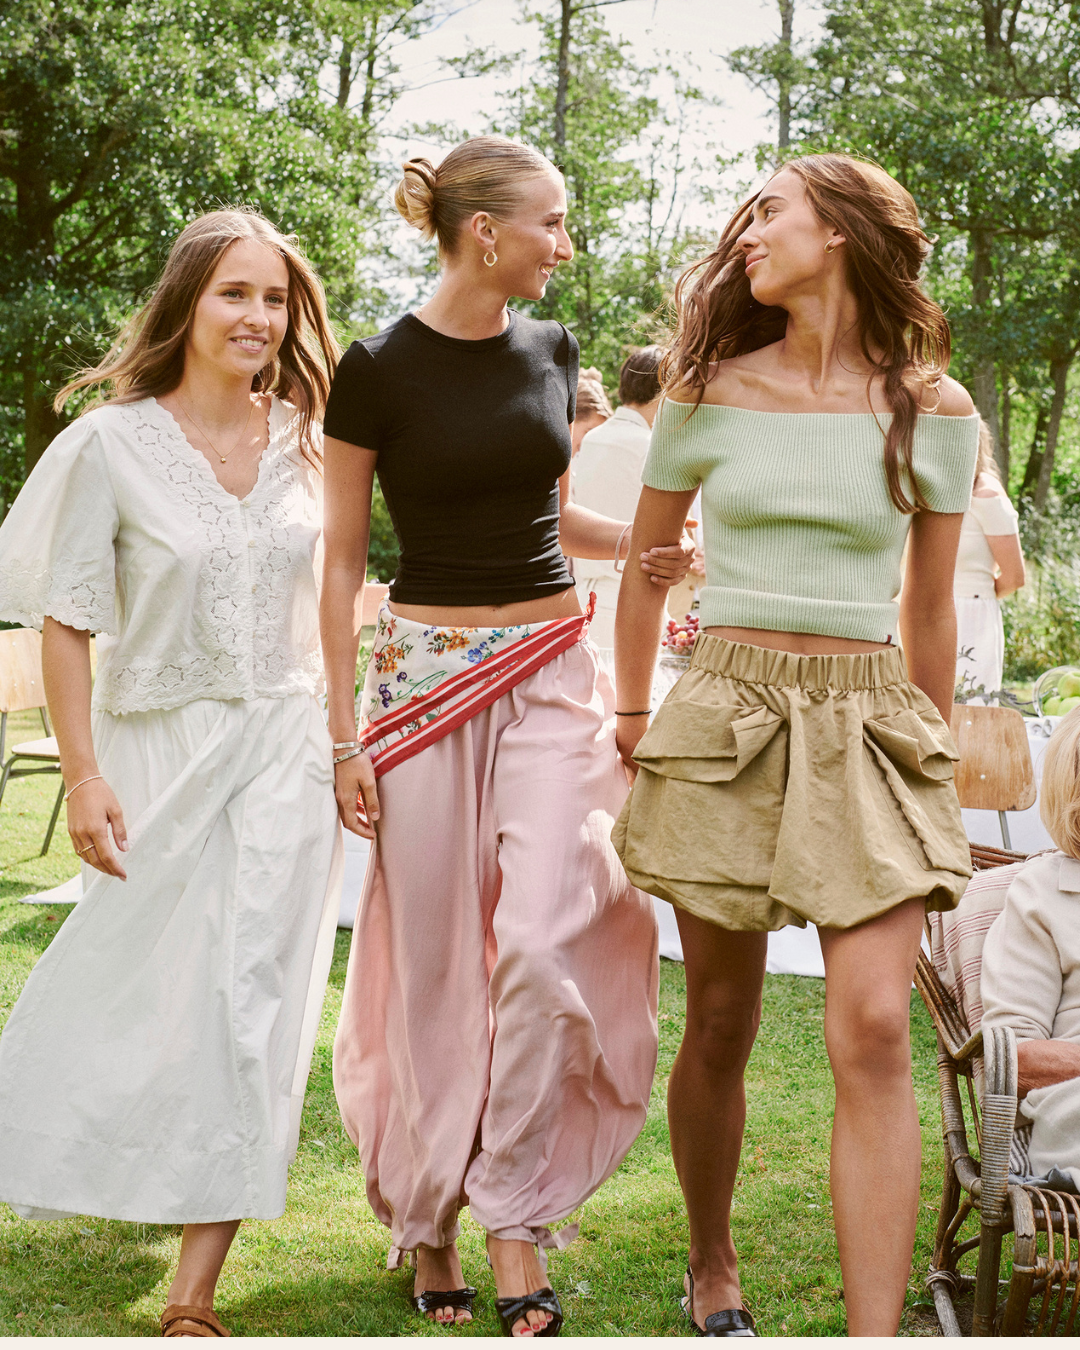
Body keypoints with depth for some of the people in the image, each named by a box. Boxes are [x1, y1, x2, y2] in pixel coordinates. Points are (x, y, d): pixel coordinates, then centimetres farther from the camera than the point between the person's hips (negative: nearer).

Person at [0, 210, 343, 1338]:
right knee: (139, 988, 8)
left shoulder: (301, 439, 3)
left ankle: (194, 1295, 2)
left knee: (250, 1003, -3)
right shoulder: (113, 443, -7)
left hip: (281, 751, 2)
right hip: (158, 747, -2)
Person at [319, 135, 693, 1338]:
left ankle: (515, 1219, -1)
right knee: (434, 960, 3)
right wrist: (344, 736, -5)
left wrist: (640, 547, 2)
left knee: (542, 944, -10)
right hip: (426, 675, -3)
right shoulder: (379, 370, -6)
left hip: (553, 673, 3)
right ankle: (423, 1216, 19)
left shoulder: (550, 352, 8)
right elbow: (340, 562, -2)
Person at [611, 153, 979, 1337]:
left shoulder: (933, 413, 3)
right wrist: (634, 723, 17)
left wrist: (930, 757, 18)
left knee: (872, 1030, -12)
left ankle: (875, 1335, -11)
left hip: (868, 724, 0)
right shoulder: (710, 395, 4)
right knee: (720, 1025, 6)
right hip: (728, 716, 1)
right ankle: (711, 1271, 29)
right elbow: (643, 567, 17)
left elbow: (929, 609, 13)